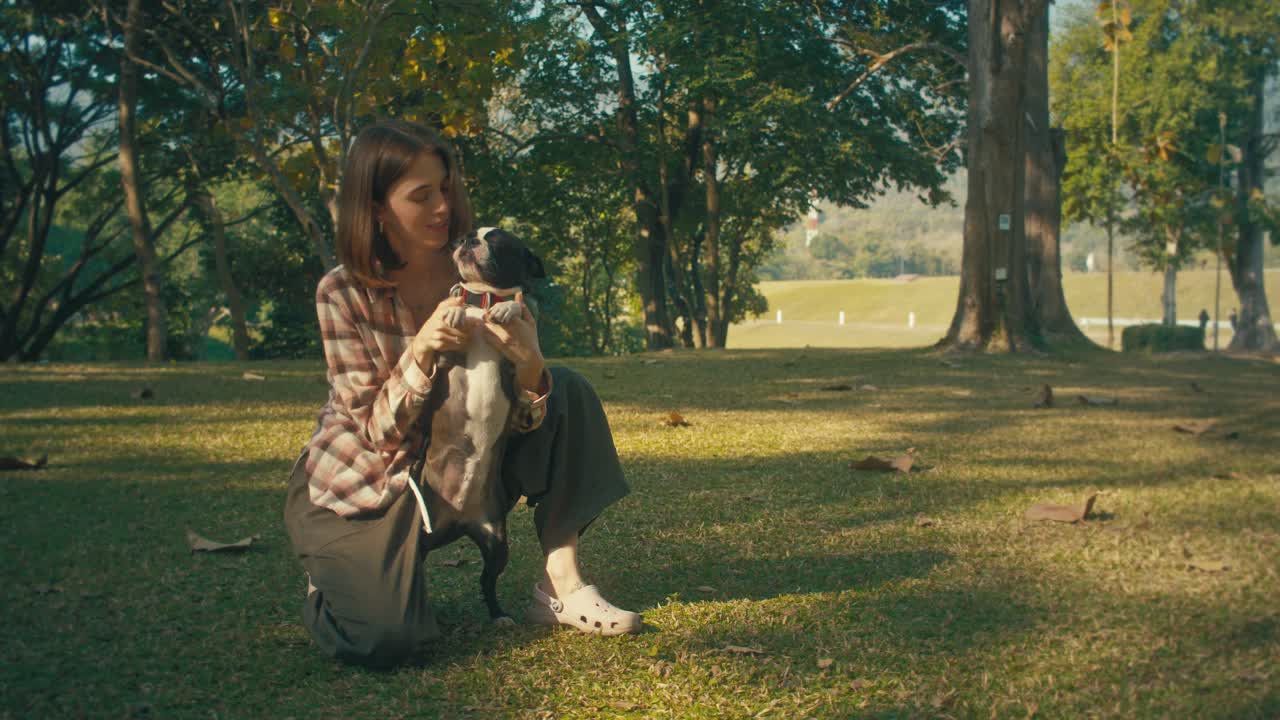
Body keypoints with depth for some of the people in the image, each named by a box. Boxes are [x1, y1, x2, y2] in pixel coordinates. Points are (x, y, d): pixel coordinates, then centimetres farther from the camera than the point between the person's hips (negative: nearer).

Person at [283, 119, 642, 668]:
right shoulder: (342, 292, -17)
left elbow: (519, 419, -12)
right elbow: (379, 431, -18)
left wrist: (529, 368, -36)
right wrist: (421, 351, -35)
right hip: (355, 487, -3)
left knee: (568, 394, -17)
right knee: (384, 640, -26)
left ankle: (561, 583, -15)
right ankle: (340, 576, 10)